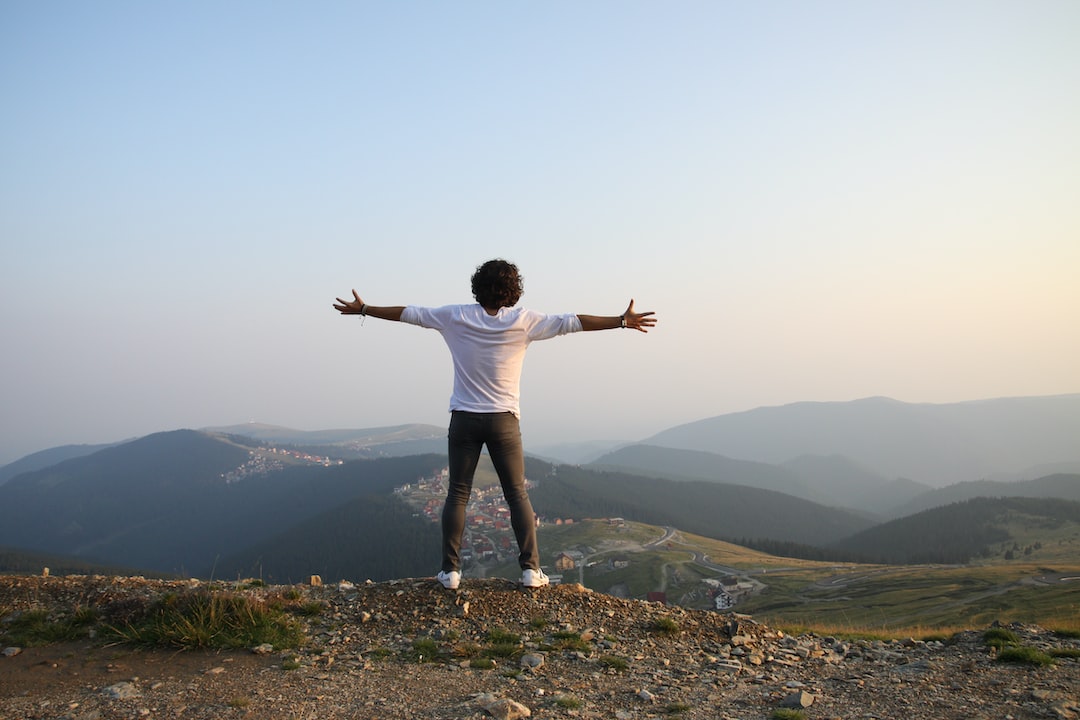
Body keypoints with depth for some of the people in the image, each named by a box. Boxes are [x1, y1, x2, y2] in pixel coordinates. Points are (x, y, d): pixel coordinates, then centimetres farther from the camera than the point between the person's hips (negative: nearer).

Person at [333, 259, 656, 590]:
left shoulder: (455, 316, -1)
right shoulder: (522, 320, -5)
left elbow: (408, 313, 7)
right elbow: (570, 322, -4)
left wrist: (363, 309, 19)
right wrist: (623, 321, 1)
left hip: (464, 419, 1)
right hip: (503, 420, -1)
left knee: (457, 494, 7)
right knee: (517, 494, 6)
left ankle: (450, 570, 5)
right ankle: (531, 568, 3)